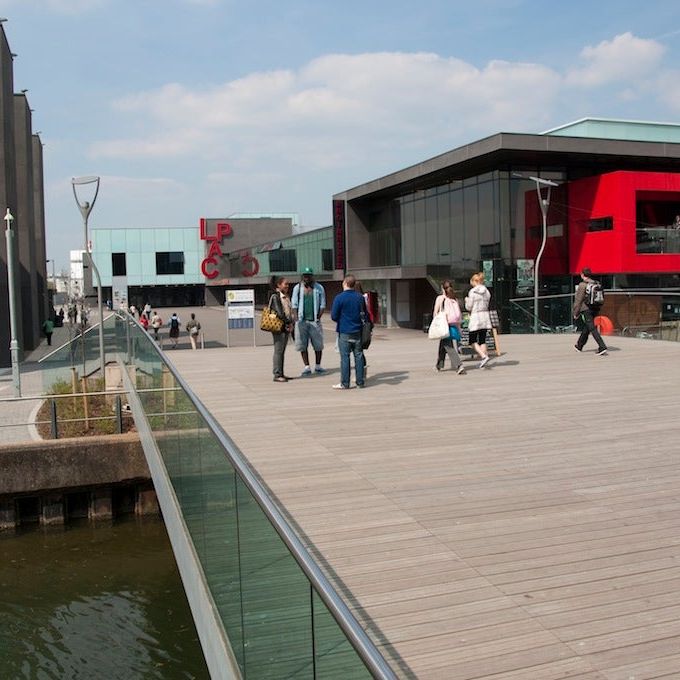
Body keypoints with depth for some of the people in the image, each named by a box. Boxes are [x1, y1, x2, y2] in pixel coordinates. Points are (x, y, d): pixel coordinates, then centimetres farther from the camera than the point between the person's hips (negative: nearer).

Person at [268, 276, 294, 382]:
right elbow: (279, 313, -17)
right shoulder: (275, 297, -10)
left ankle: (281, 373, 15)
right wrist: (288, 322, -11)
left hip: (286, 327, 8)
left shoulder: (286, 297, 16)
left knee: (282, 351, 10)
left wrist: (290, 323, 3)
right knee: (278, 351, -7)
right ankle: (277, 375, -4)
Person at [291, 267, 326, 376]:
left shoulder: (319, 288, 6)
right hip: (302, 321, 0)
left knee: (318, 345, 2)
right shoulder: (297, 288, 7)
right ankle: (307, 367, 8)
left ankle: (318, 366, 16)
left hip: (314, 321, 0)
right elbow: (294, 304, 4)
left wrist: (318, 317, -5)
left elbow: (322, 305, 6)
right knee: (303, 345, 1)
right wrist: (295, 316, -10)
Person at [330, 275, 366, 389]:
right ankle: (360, 381, 13)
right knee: (358, 356, 9)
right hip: (357, 331, 4)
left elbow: (334, 316, -10)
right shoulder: (360, 297, 3)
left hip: (344, 332, -4)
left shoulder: (339, 298, -11)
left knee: (345, 357, 0)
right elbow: (364, 313, 12)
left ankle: (345, 383, 2)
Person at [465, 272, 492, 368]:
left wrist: (467, 300, 10)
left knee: (473, 341, 1)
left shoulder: (472, 292, -11)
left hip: (476, 317, -6)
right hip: (485, 316, 6)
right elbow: (487, 304, 12)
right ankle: (483, 360, 8)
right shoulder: (486, 291, 7)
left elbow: (468, 307, -8)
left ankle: (484, 356, -17)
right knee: (482, 340, 11)